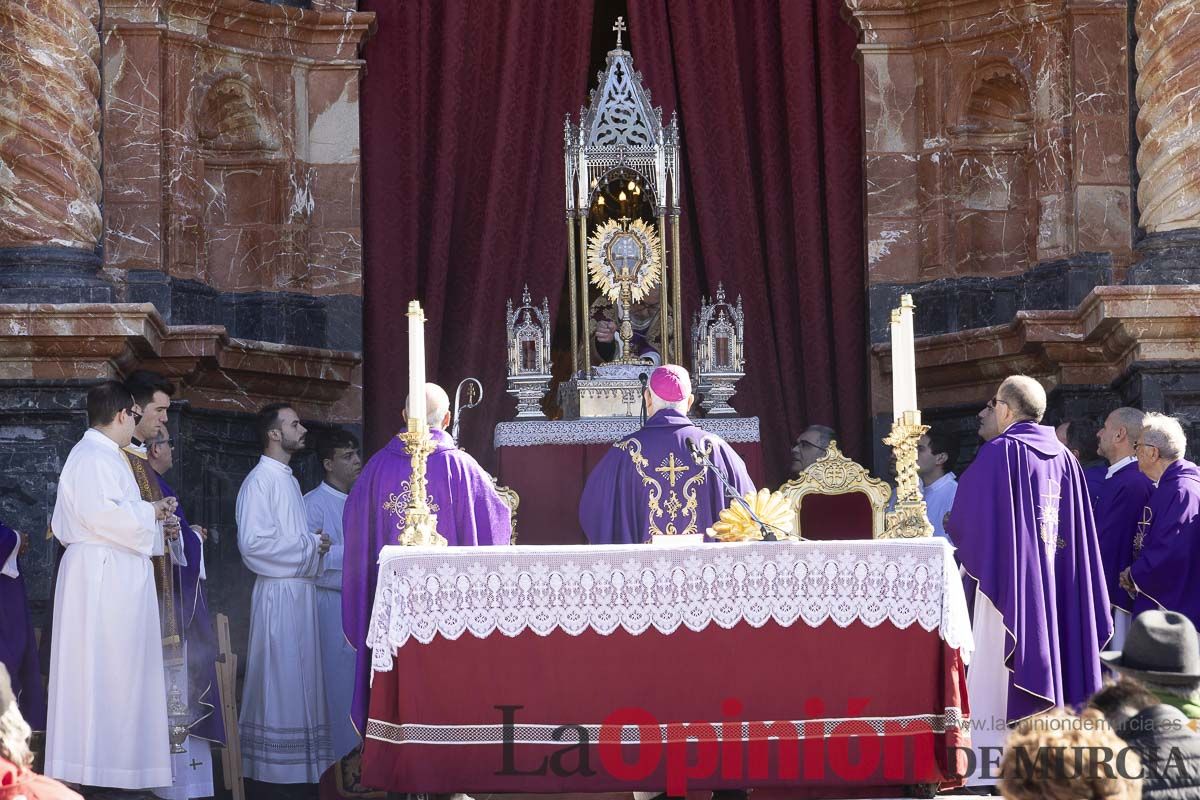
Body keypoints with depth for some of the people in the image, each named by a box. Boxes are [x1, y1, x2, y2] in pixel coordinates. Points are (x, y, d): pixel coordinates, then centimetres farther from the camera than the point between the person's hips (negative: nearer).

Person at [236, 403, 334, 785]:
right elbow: (252, 541, -21)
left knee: (300, 677, 11)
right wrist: (310, 547, -13)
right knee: (279, 679, -6)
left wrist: (315, 544, 7)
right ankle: (276, 766, 0)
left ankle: (300, 761, 17)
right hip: (279, 591, -9)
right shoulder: (260, 480, -11)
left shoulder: (286, 479, 17)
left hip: (300, 588, 9)